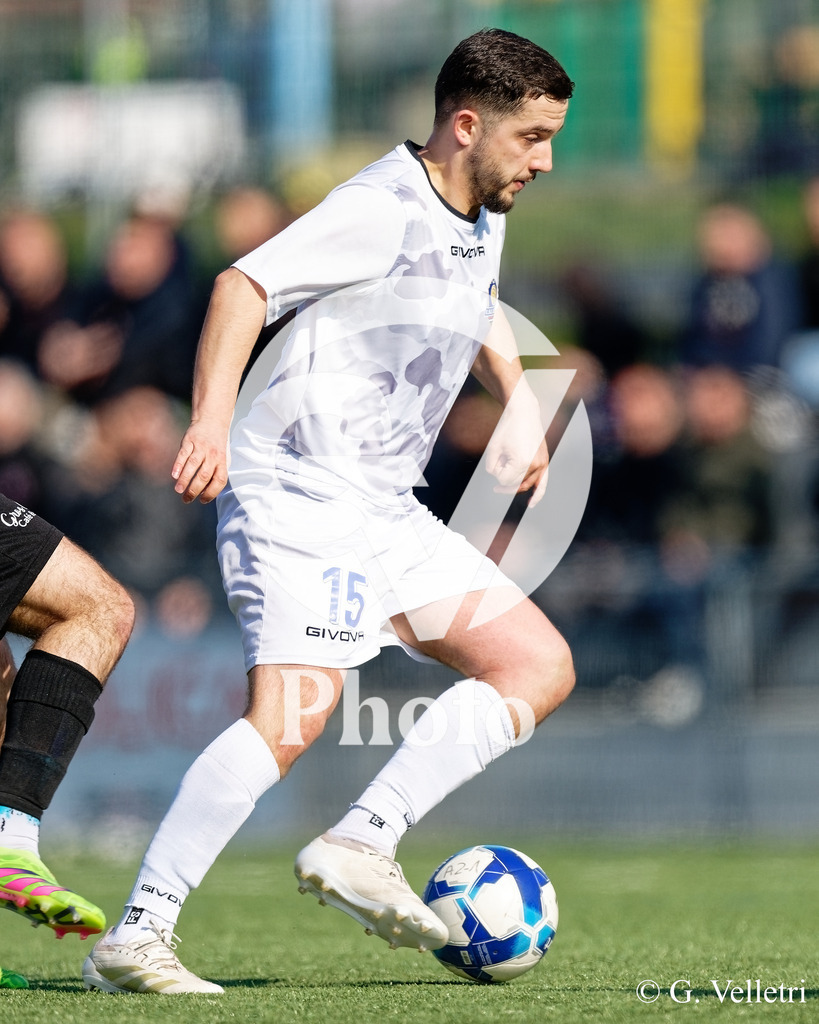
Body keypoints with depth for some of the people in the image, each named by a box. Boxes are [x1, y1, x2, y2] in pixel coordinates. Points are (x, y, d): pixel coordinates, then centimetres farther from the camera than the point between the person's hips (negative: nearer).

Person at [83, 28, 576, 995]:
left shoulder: (480, 222, 15)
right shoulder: (381, 208, -13)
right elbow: (244, 286, -23)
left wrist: (519, 399, 22)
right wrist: (210, 420, -34)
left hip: (386, 513, 10)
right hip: (303, 495, -10)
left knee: (540, 667, 4)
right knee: (287, 721, -23)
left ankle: (359, 846, -4)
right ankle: (134, 940, -20)